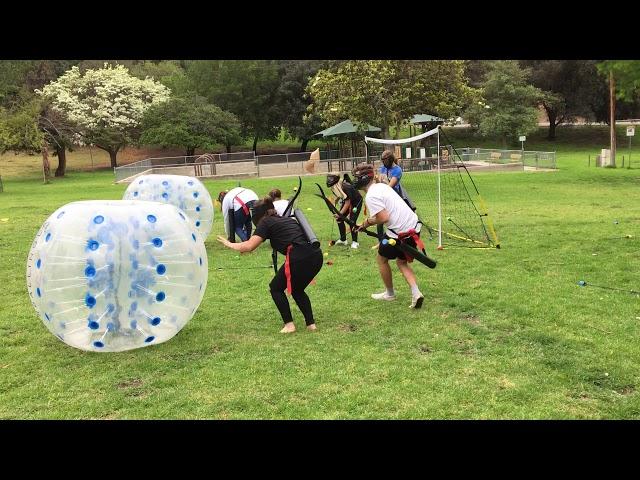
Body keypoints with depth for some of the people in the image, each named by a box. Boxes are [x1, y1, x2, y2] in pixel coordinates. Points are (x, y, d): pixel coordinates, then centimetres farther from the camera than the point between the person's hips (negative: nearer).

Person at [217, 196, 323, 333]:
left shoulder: (266, 223, 8)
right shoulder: (288, 219, 28)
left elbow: (249, 246, -1)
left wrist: (230, 244, 14)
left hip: (299, 258, -7)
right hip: (316, 256, 7)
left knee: (276, 288, 15)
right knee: (297, 289, 28)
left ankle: (289, 324, 9)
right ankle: (311, 323, 19)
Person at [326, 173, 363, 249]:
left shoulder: (346, 188, -37)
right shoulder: (335, 188, -15)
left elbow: (347, 203, -32)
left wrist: (340, 214, -33)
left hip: (357, 201, -8)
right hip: (346, 201, 8)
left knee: (352, 221, -17)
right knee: (339, 219, 1)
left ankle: (354, 242, -4)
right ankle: (343, 240, 14)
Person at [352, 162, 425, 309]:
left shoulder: (371, 196, -14)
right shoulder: (382, 186, 15)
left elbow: (383, 218, -22)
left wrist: (367, 222, -4)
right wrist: (366, 223, 17)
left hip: (400, 231, -9)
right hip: (414, 226, 9)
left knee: (382, 258, 16)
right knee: (402, 262, 22)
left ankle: (390, 293, 30)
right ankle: (416, 293, 4)